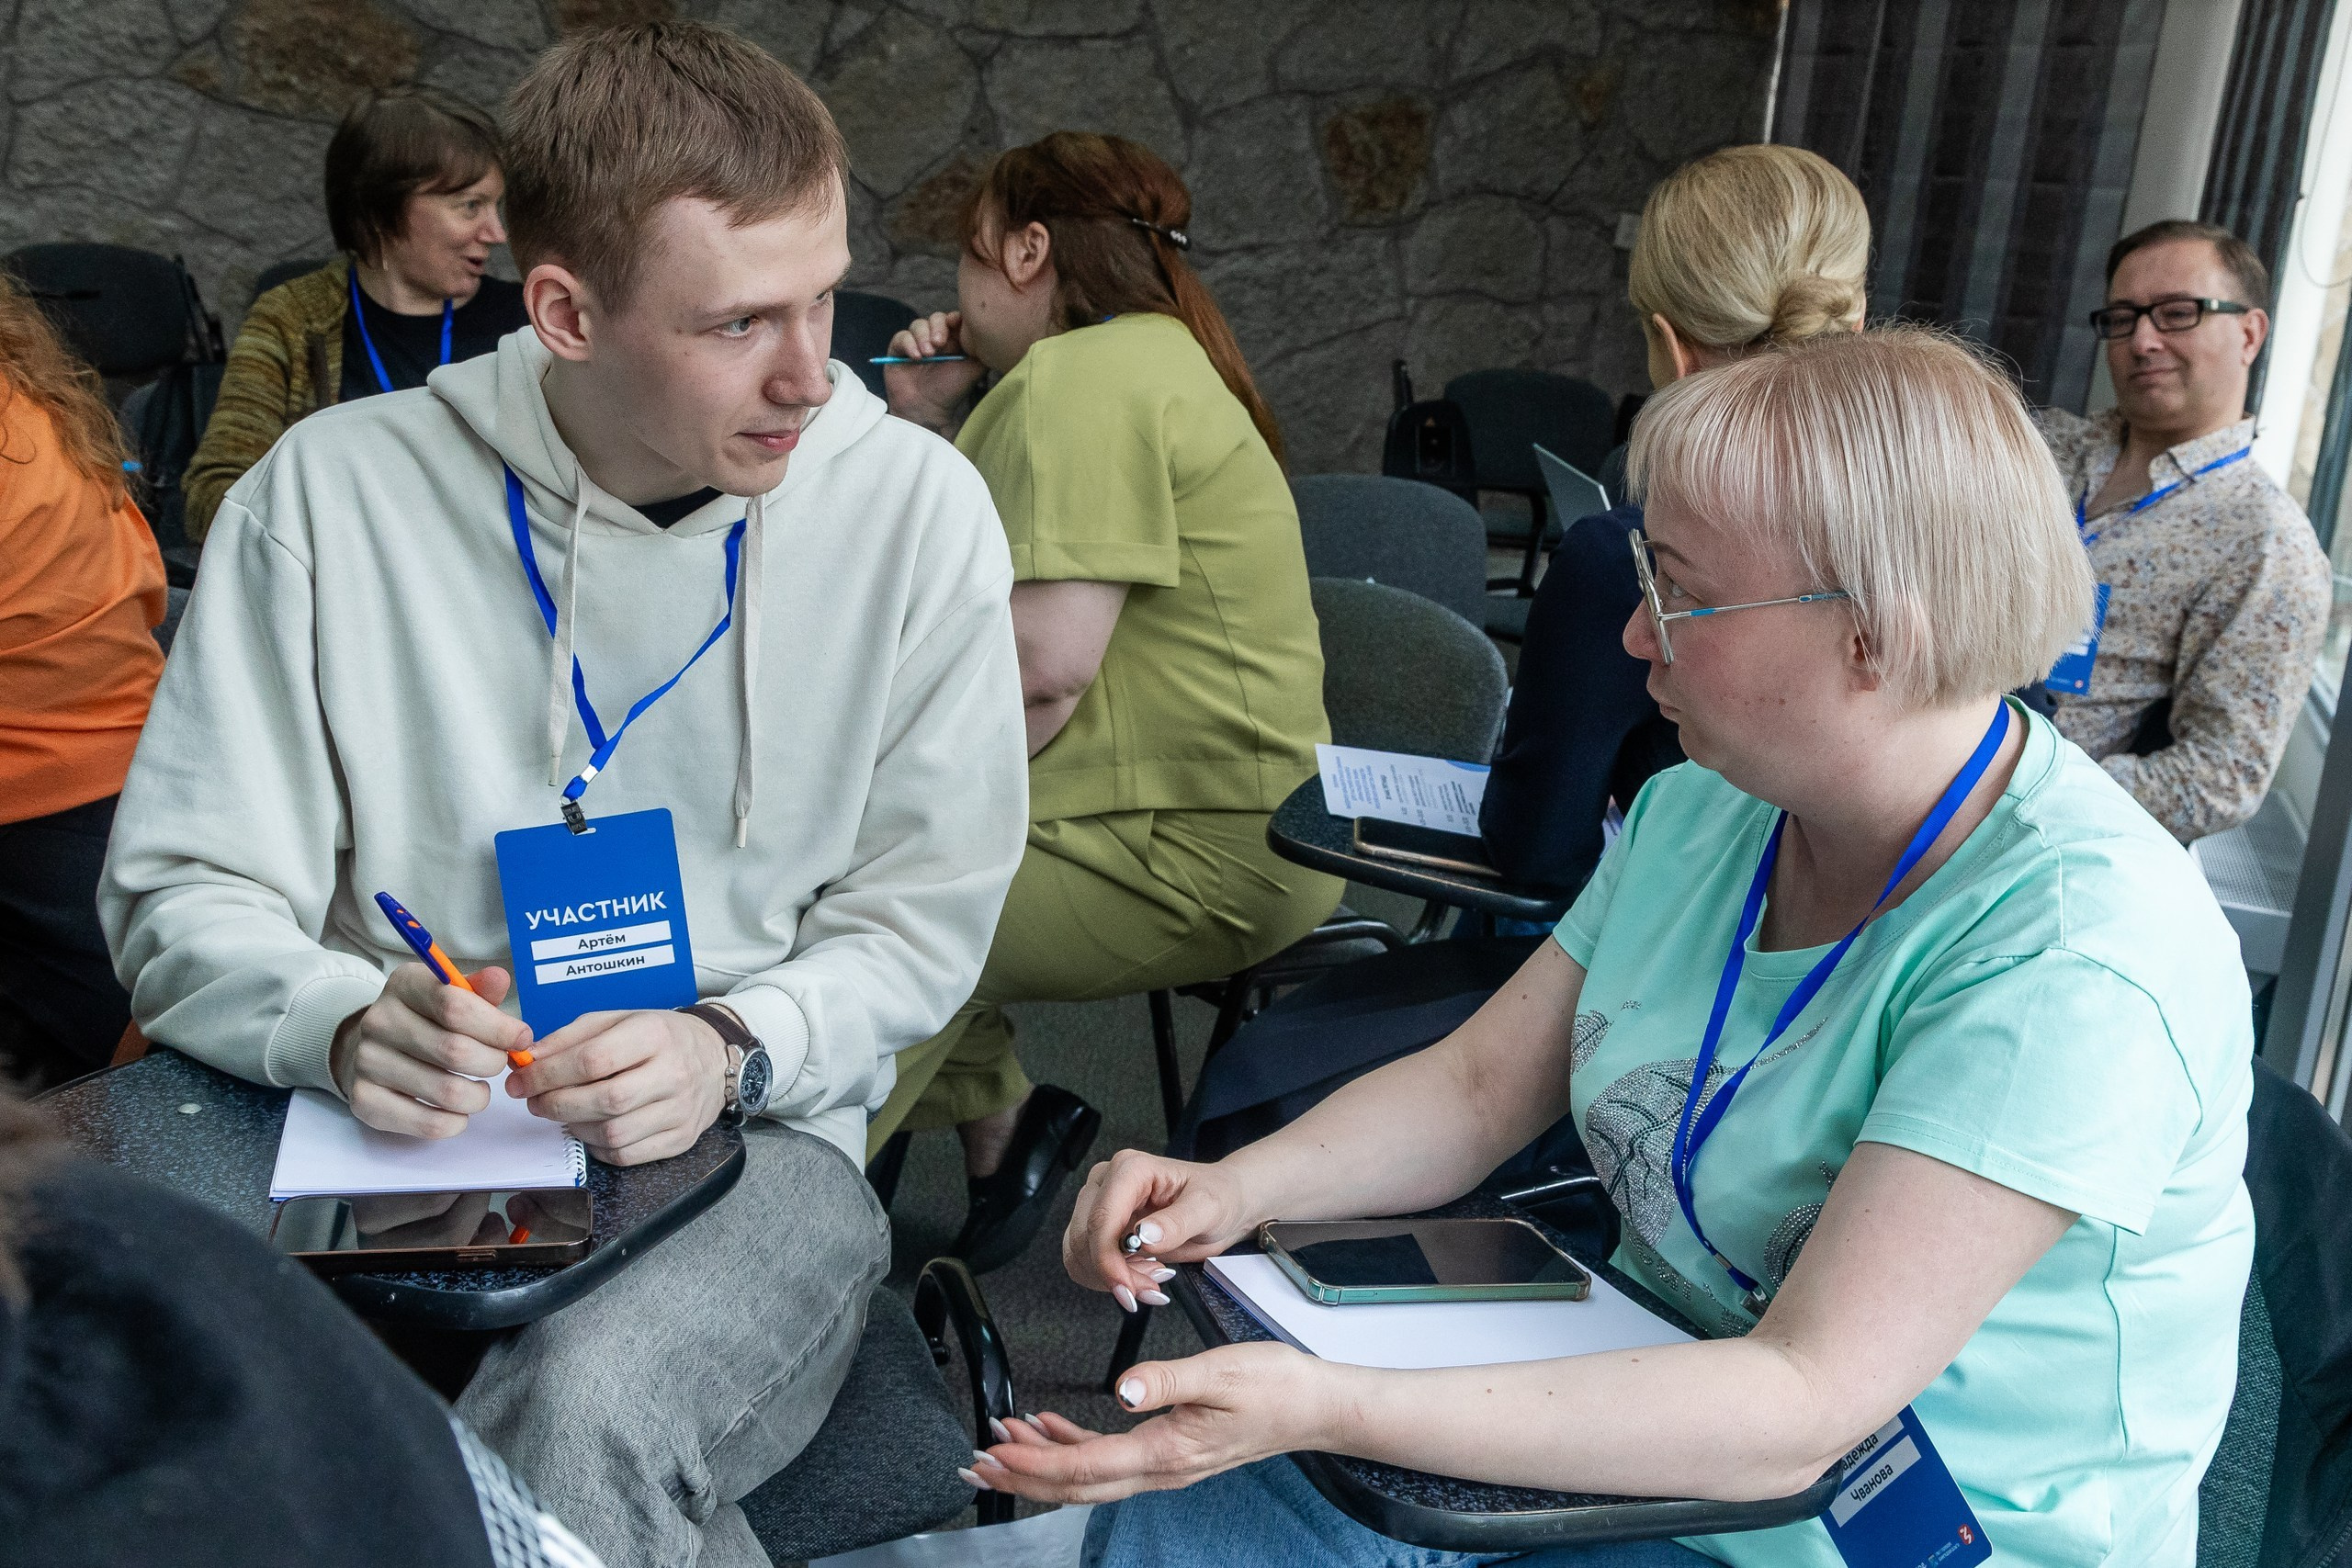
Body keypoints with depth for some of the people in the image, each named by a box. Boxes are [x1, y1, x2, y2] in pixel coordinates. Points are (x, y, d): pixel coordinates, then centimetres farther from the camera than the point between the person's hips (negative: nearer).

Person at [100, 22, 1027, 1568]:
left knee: (588, 1419, -33)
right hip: (401, 1149, 2)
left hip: (752, 1149, -1)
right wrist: (344, 1024, -21)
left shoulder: (915, 508, -5)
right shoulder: (334, 493, -4)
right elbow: (183, 893, 0)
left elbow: (923, 914, 1)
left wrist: (733, 1050, -18)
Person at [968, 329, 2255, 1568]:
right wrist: (1239, 1187, -16)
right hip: (1644, 1419, 6)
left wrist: (1329, 1409, -37)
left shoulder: (2084, 953, -26)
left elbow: (1801, 1410, -31)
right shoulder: (1699, 812, -1)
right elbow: (1479, 1084, 3)